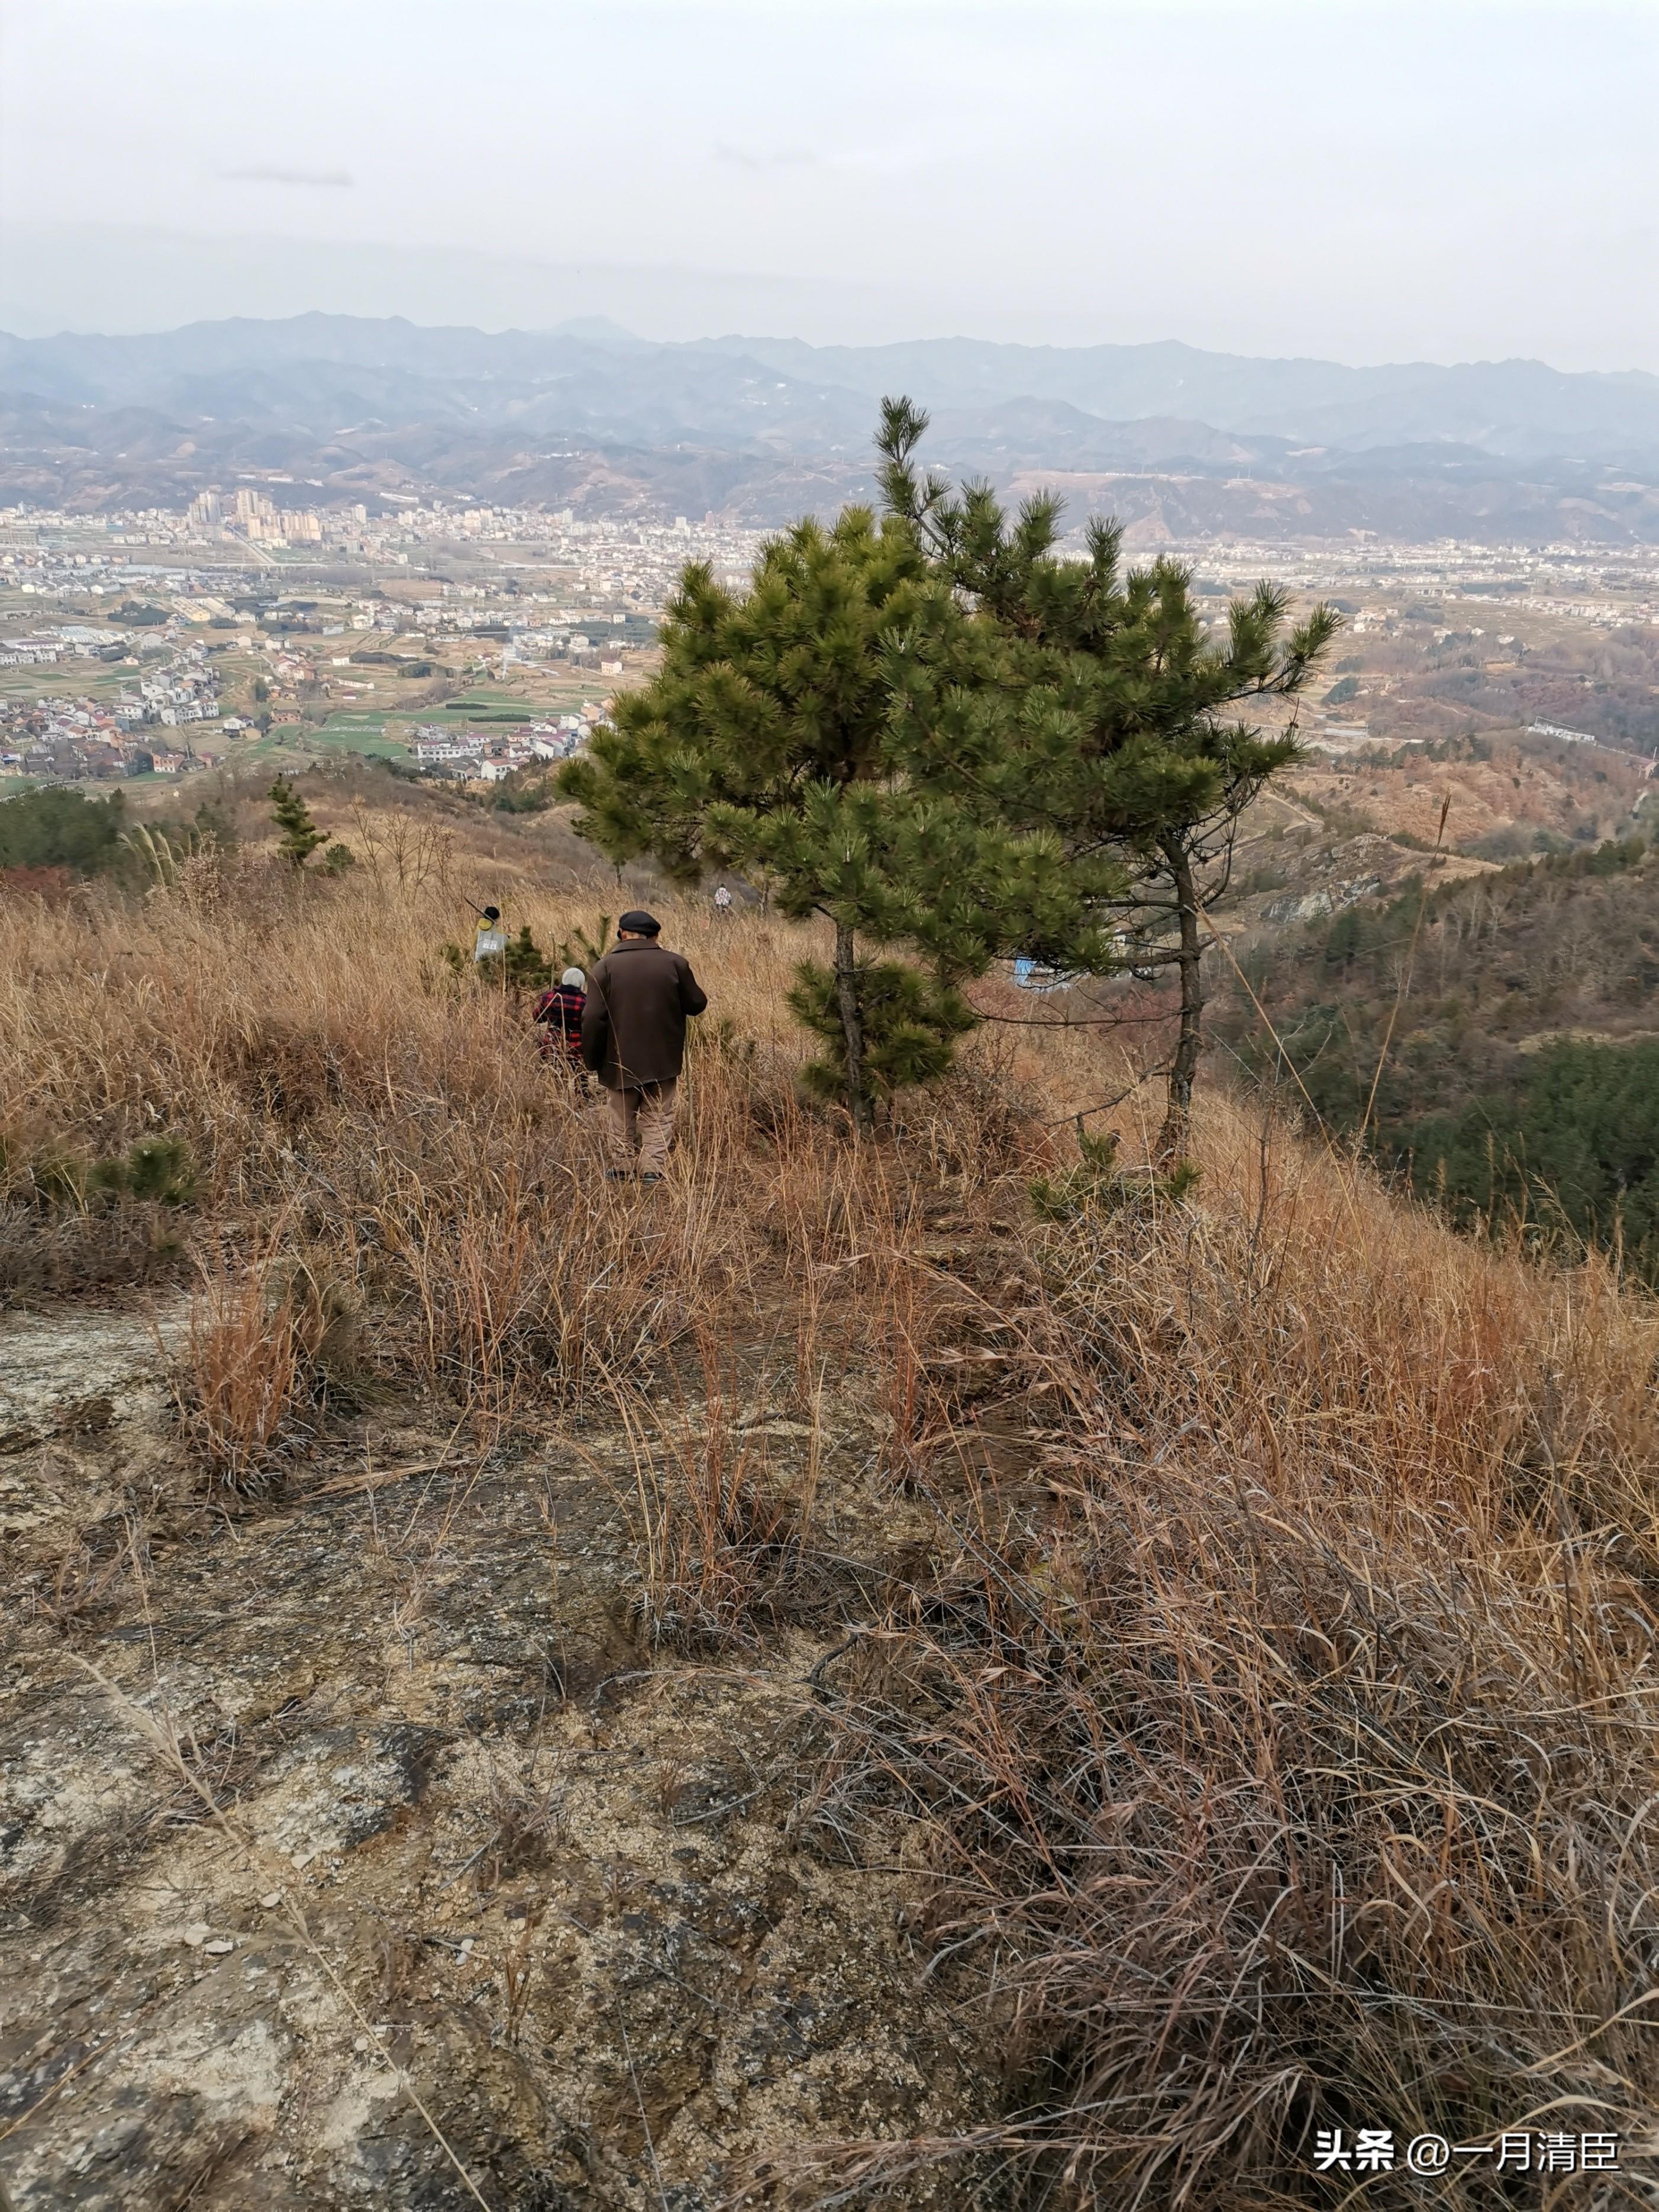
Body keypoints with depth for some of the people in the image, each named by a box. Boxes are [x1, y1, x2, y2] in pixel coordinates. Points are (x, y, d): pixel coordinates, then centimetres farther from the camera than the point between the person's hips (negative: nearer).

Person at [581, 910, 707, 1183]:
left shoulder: (606, 966, -6)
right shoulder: (675, 963, -4)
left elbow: (593, 1018, -10)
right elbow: (696, 1005, 3)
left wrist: (591, 1059, 0)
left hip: (620, 1060, 0)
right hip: (664, 1059, 0)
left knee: (620, 1117, 15)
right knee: (658, 1118, 7)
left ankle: (620, 1168, 22)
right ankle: (653, 1169, -3)